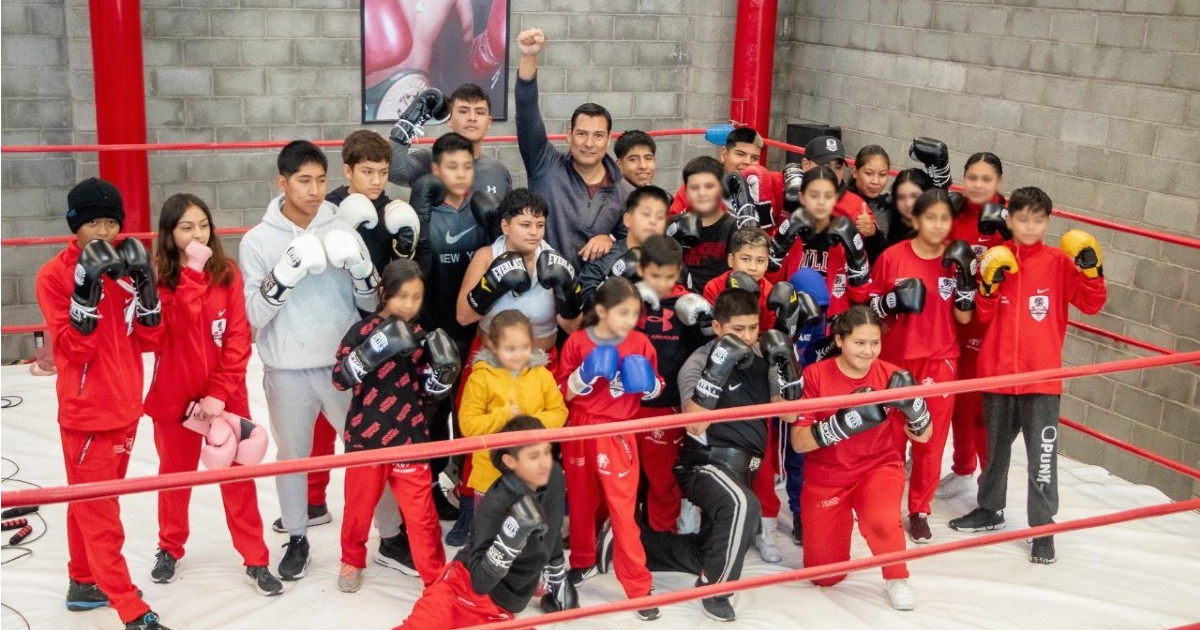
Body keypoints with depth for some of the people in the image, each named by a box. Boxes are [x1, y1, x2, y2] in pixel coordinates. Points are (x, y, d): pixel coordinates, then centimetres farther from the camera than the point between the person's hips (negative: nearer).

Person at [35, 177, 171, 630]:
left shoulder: (124, 268, 5)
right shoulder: (55, 275, -11)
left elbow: (149, 340, 3)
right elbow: (74, 349, -18)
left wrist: (145, 283, -11)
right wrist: (86, 287, -28)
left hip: (126, 406, 6)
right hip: (86, 412, -6)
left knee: (92, 503, 20)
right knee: (98, 512, -2)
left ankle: (84, 583, 35)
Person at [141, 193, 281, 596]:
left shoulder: (228, 273, -5)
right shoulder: (158, 276, -8)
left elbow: (238, 339, -7)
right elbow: (179, 323, -25)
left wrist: (220, 394, -13)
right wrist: (193, 273, -29)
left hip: (226, 394, 0)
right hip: (174, 394, 0)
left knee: (237, 475, 5)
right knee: (175, 472, 17)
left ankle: (255, 561, 14)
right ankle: (170, 549, 36)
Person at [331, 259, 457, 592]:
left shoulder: (422, 337, 3)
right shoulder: (362, 331, -7)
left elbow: (428, 392, 9)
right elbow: (340, 379, -15)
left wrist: (444, 371, -12)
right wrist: (371, 352, -28)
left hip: (409, 438, 1)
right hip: (366, 436, -1)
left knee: (421, 512, 1)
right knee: (359, 505, 14)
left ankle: (436, 576, 13)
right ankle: (352, 560, 38)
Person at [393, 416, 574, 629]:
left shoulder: (554, 477, -5)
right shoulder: (496, 505, -23)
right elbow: (480, 580, -24)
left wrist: (558, 580, 24)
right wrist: (511, 537, -37)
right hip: (465, 586, -6)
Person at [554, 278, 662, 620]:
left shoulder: (640, 343, -4)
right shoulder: (577, 342, -7)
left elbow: (654, 390, 7)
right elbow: (562, 393, -5)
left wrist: (647, 383, -14)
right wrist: (585, 375, -21)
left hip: (617, 436, -1)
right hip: (580, 433, 1)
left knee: (623, 510, -4)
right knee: (580, 503, 17)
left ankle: (638, 586, 2)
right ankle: (583, 562, 39)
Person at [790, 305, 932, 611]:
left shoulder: (891, 376, -8)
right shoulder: (815, 375, -15)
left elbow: (923, 436, -3)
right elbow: (798, 442, -19)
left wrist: (912, 403, -24)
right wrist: (843, 423, -34)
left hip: (880, 467, 0)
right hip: (826, 478, 0)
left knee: (882, 520, -34)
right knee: (825, 576, 6)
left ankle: (897, 577, 0)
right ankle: (837, 522, 39)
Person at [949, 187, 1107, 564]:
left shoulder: (1059, 261, -2)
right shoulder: (995, 259, 2)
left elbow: (1091, 304, -5)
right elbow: (984, 316, 3)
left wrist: (1092, 272, -20)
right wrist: (989, 285, -13)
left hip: (1042, 375, -3)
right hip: (997, 370, 3)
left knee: (1042, 455, -2)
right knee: (996, 446, 19)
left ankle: (1042, 528, 9)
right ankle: (990, 510, 36)